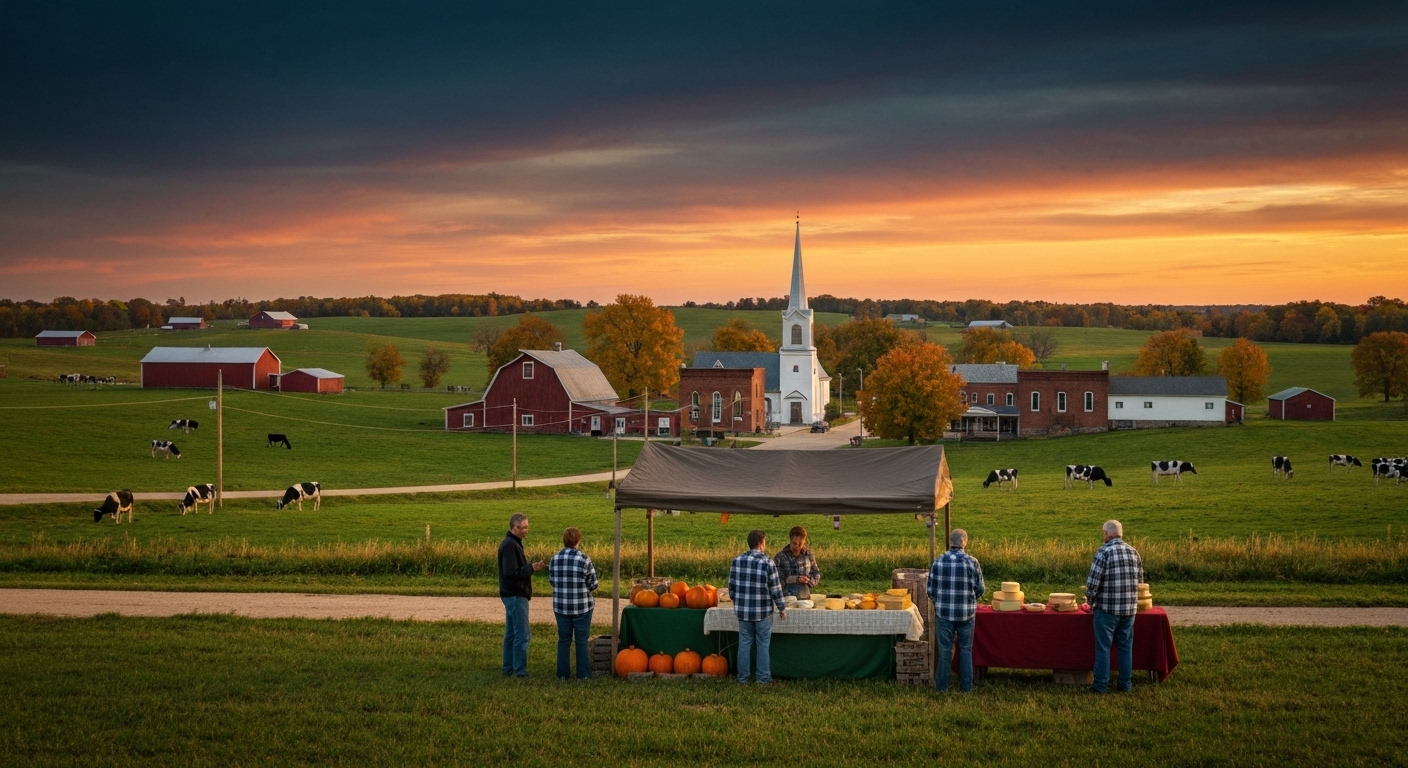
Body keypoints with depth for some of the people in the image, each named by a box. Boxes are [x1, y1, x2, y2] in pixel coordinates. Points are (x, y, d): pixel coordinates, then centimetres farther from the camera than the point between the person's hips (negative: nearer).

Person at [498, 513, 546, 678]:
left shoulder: (513, 543, 15)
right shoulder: (510, 545, -17)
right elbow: (510, 572, -23)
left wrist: (532, 567, 7)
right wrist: (531, 569, -19)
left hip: (512, 595, 11)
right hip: (516, 596, -11)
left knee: (511, 634, 14)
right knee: (521, 636, -9)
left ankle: (509, 669, 19)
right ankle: (520, 671, -7)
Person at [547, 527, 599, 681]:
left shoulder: (554, 559, -2)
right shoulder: (584, 559, -12)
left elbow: (551, 581, 7)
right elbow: (593, 585, -7)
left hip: (560, 606, 3)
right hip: (582, 607, -3)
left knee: (564, 640, 13)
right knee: (582, 641, 7)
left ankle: (562, 674, 15)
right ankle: (583, 674, 10)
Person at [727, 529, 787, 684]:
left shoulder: (737, 560, -1)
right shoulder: (767, 562, -13)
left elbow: (731, 585, 5)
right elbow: (775, 588, -9)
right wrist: (782, 608, 3)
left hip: (743, 610, 3)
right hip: (763, 611, -3)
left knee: (744, 643, 11)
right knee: (763, 645, 7)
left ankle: (743, 677, 15)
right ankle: (763, 677, 11)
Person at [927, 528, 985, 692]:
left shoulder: (938, 561, -7)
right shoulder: (972, 562, -8)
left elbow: (931, 590, -1)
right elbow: (980, 590, -1)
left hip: (944, 612, 0)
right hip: (966, 612, 0)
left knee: (945, 649, 10)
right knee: (966, 649, 12)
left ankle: (942, 685, 16)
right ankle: (966, 685, 15)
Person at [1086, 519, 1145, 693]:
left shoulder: (1104, 552, -12)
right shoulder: (1134, 552, 6)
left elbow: (1093, 582, -13)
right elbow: (1140, 580, 12)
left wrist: (1090, 600, 2)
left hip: (1107, 608, -5)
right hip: (1129, 608, 5)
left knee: (1103, 647, 3)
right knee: (1126, 647, 13)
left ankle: (1101, 684, 6)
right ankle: (1126, 683, 17)